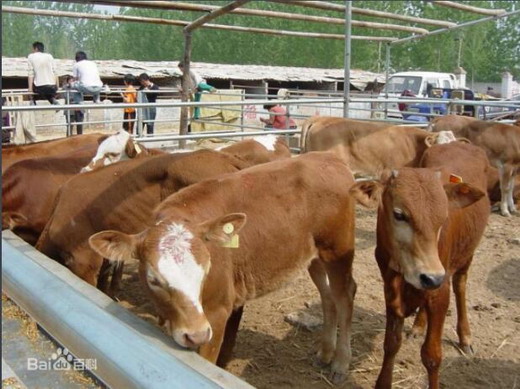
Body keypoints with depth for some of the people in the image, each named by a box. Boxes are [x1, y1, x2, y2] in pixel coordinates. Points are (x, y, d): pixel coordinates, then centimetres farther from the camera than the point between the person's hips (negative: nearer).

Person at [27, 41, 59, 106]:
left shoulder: (31, 56, 6)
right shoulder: (49, 56, 12)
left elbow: (31, 74, 0)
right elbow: (53, 72, 11)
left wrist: (30, 88, 0)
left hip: (39, 87, -2)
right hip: (52, 86, 2)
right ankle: (53, 100, 5)